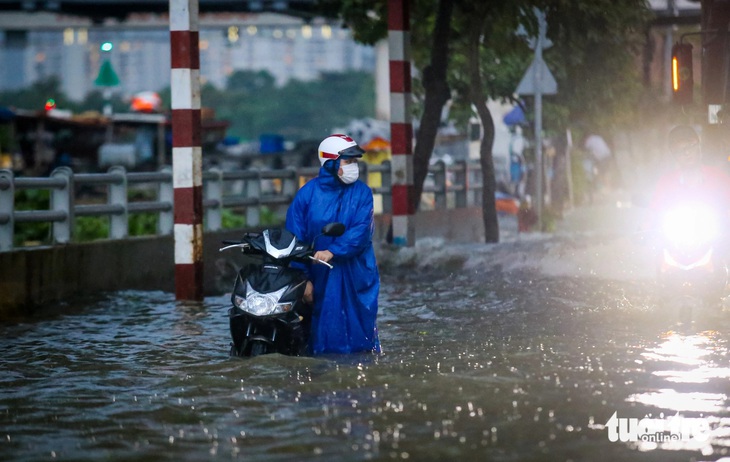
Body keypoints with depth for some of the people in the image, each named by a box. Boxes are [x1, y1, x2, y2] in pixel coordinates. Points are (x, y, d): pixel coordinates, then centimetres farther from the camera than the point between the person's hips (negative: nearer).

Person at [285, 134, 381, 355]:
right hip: (321, 276, 0)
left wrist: (333, 251, -25)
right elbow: (295, 239, -1)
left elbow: (362, 231, -12)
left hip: (357, 276, 0)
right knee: (325, 336, 2)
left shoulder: (362, 193, 1)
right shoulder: (307, 194, 0)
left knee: (361, 329, 3)